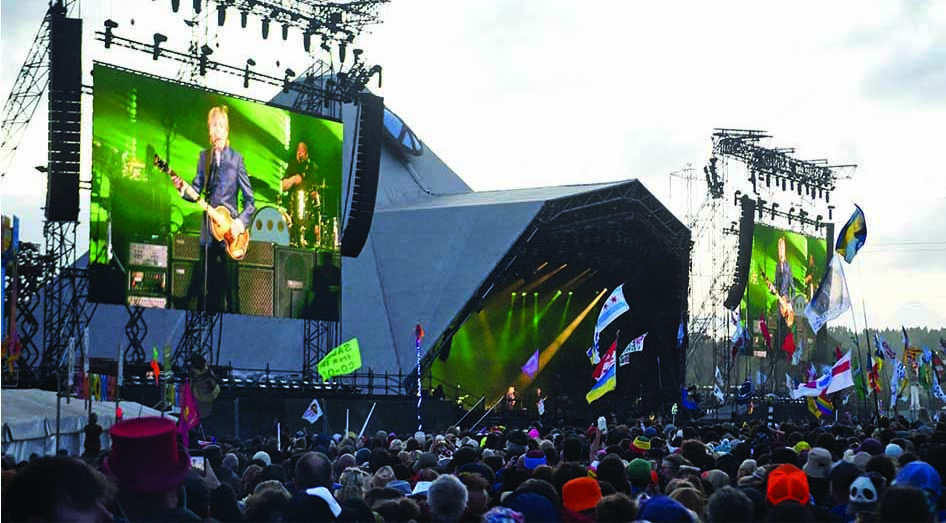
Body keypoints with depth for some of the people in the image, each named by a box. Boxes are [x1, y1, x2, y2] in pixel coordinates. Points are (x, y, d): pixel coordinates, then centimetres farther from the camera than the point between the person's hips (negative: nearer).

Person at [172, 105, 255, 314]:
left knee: (229, 286, -3)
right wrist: (183, 189, -10)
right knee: (204, 285, 6)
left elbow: (249, 200, -1)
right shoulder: (204, 156, 10)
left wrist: (241, 222, -13)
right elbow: (197, 191, 9)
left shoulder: (236, 158, -2)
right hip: (208, 229, 4)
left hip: (229, 230, -4)